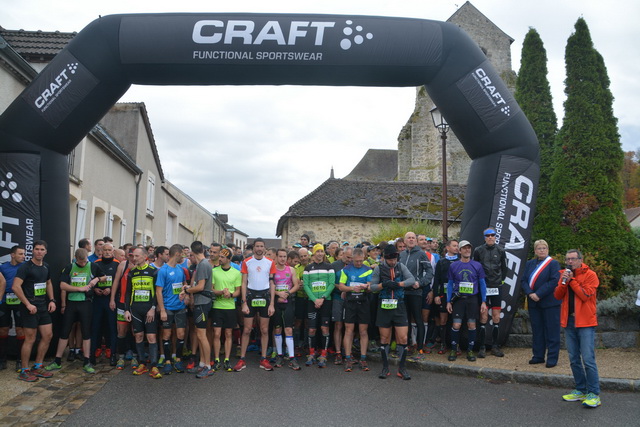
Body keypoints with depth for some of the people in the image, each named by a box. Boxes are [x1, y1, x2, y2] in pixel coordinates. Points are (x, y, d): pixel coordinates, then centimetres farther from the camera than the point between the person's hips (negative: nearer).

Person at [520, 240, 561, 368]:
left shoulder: (553, 263, -4)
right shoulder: (529, 264, 12)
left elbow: (554, 281, -14)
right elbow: (523, 280, 6)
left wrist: (539, 294, -19)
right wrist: (530, 293, -12)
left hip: (550, 303, -5)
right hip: (533, 303, 5)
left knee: (551, 331, 0)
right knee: (537, 330, 11)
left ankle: (552, 358, 8)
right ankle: (538, 356, 20)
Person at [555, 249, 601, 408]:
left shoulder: (590, 275, -5)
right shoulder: (564, 274, 12)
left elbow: (585, 295, -16)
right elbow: (557, 295, 4)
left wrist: (572, 280, -14)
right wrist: (563, 281, -11)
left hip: (585, 322, -6)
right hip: (569, 321, 6)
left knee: (588, 359, -8)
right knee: (574, 359, 11)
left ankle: (594, 394, 0)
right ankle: (580, 390, 22)